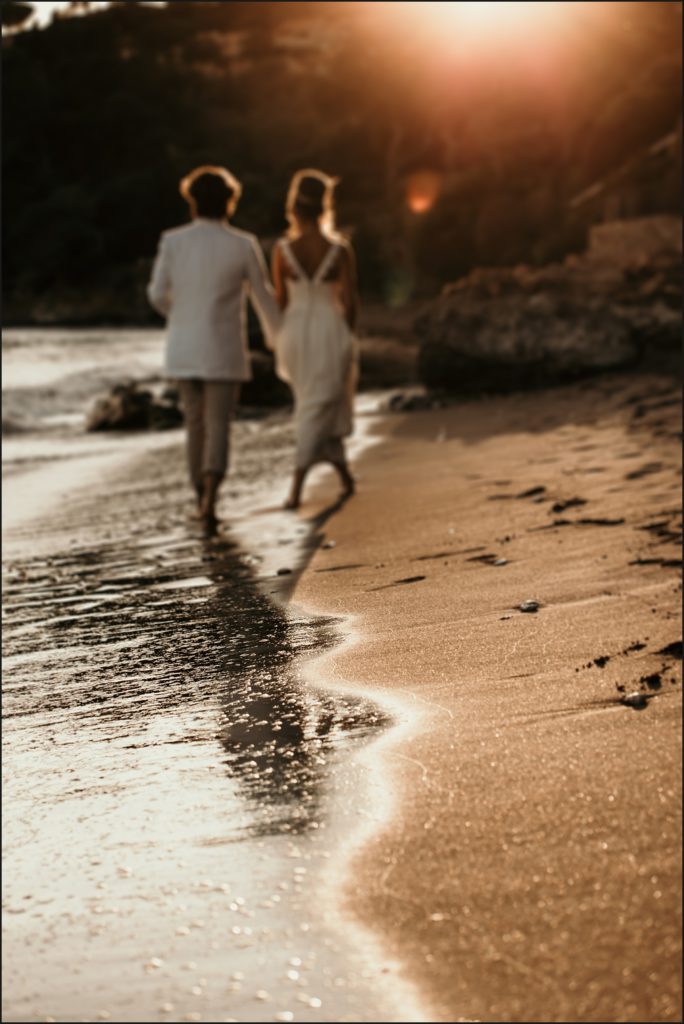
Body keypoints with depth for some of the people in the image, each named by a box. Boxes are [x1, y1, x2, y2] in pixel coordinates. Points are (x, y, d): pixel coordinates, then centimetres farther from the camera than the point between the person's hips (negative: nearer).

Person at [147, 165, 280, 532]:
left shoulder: (172, 241, -4)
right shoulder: (243, 246, -7)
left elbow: (158, 294, 1)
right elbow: (263, 296, 4)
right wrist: (278, 336, 22)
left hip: (183, 348, 3)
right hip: (224, 351, -3)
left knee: (196, 423, 17)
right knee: (218, 426, -1)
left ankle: (203, 501, 26)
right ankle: (210, 495, -24)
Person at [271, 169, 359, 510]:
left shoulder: (282, 250, -6)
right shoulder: (341, 251, -10)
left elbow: (281, 300, 2)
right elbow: (349, 302, -7)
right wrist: (346, 340, 9)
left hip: (295, 333, 3)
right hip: (331, 333, -3)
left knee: (320, 408, 21)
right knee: (318, 411, 3)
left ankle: (345, 476, 28)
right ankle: (296, 487, -4)